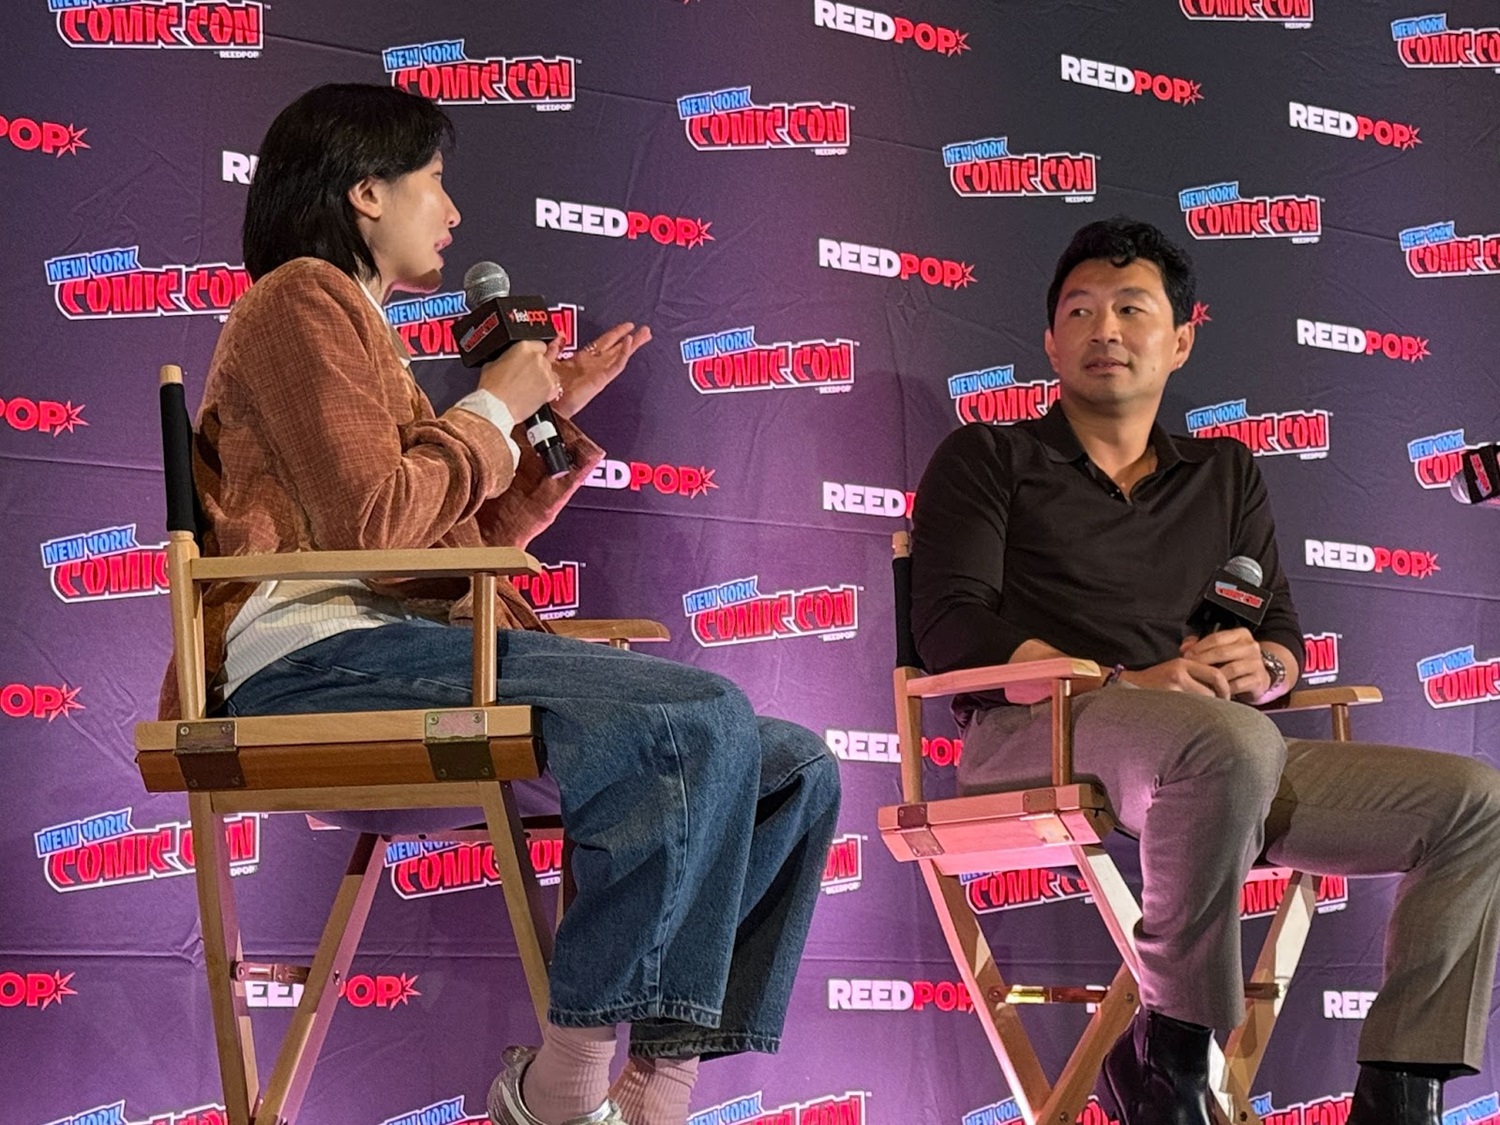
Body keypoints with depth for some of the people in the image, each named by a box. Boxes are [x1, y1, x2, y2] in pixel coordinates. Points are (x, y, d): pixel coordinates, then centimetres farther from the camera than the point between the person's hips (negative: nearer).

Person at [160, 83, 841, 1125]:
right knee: (704, 719, -28)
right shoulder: (300, 298, 2)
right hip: (323, 658, -10)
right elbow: (375, 519, -12)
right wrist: (494, 408, 2)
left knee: (793, 768, -3)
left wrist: (555, 413, 23)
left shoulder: (357, 328, 32)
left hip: (412, 652, 10)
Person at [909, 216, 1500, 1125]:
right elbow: (952, 625, -3)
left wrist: (1258, 668, -9)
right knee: (1230, 742, -39)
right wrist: (1126, 683, -17)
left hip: (1220, 753, 6)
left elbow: (1286, 637, 19)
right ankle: (1167, 1051, -25)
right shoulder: (989, 458, 13)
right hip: (1035, 736, -5)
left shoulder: (1226, 473, 27)